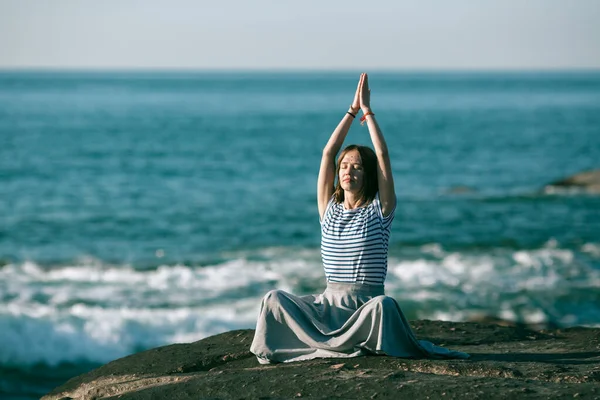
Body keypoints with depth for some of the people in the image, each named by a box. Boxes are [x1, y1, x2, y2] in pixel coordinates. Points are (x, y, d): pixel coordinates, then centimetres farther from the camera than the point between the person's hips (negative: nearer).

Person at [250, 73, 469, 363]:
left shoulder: (379, 210, 3)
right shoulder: (329, 208, 13)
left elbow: (383, 156, -5)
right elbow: (328, 152, 9)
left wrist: (367, 111, 1)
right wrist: (352, 110, 9)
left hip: (365, 305, -5)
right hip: (328, 304, 5)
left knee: (383, 304, -40)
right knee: (274, 299, -20)